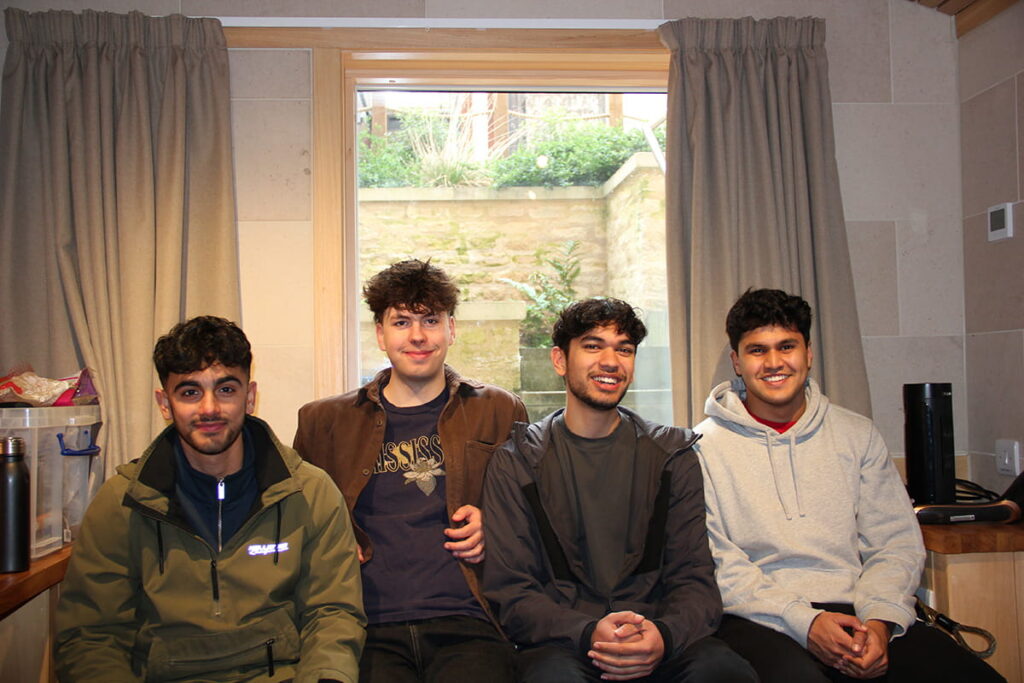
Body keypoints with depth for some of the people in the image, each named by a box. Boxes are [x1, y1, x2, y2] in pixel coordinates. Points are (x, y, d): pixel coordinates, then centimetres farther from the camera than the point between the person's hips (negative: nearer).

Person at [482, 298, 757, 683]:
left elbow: (694, 579, 6)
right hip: (560, 644, -2)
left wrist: (664, 636, -18)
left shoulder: (672, 456, 11)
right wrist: (588, 634, -20)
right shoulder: (516, 463, 4)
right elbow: (509, 593, -1)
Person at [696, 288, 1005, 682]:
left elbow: (896, 542, 10)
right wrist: (803, 621, -16)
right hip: (760, 620, -3)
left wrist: (878, 621, -9)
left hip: (853, 611, 4)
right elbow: (712, 559, -5)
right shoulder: (705, 446, 2)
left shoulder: (858, 435, 14)